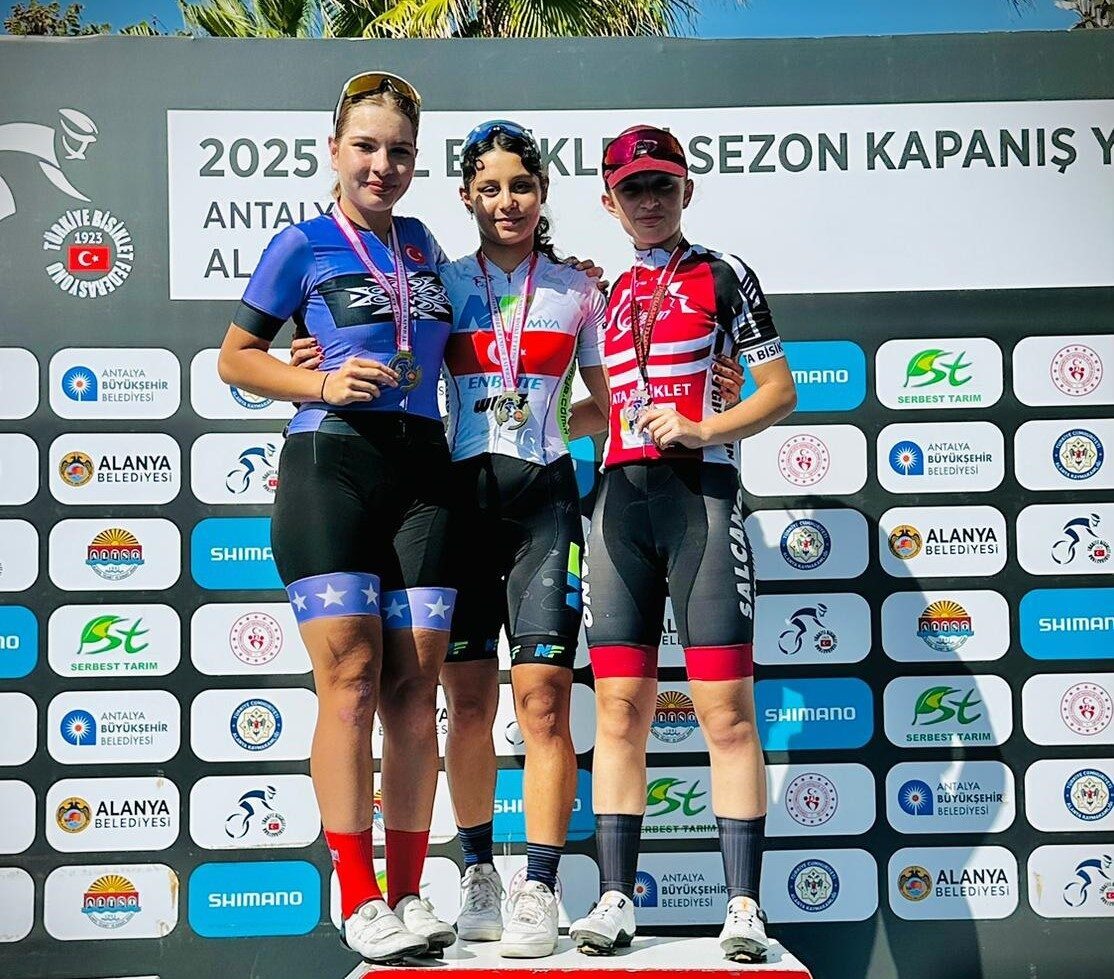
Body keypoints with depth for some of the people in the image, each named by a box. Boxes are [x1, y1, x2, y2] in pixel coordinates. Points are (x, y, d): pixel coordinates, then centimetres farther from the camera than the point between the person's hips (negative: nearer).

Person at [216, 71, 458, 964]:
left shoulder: (423, 245, 17)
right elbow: (236, 357, 6)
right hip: (330, 464, -4)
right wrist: (322, 382, -9)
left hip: (421, 470, 4)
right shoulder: (303, 245, 4)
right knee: (350, 677, -9)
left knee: (414, 686, 2)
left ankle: (408, 893, 10)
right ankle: (359, 901, -3)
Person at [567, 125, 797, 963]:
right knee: (619, 709, 1)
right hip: (619, 500, 4)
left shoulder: (722, 276, 8)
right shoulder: (608, 294, 21)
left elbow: (781, 391, 2)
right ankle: (616, 900, 5)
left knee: (726, 709, -6)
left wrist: (704, 430, -11)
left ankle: (744, 907, -3)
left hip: (700, 493, -4)